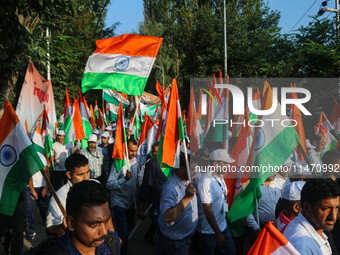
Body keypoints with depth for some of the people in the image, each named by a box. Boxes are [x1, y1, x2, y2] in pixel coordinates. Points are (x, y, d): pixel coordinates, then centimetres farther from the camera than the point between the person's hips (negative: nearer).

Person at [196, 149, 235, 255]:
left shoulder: (220, 177, 3)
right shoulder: (206, 181, -25)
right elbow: (207, 210, -24)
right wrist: (218, 233, -21)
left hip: (223, 226, 8)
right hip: (209, 232, -8)